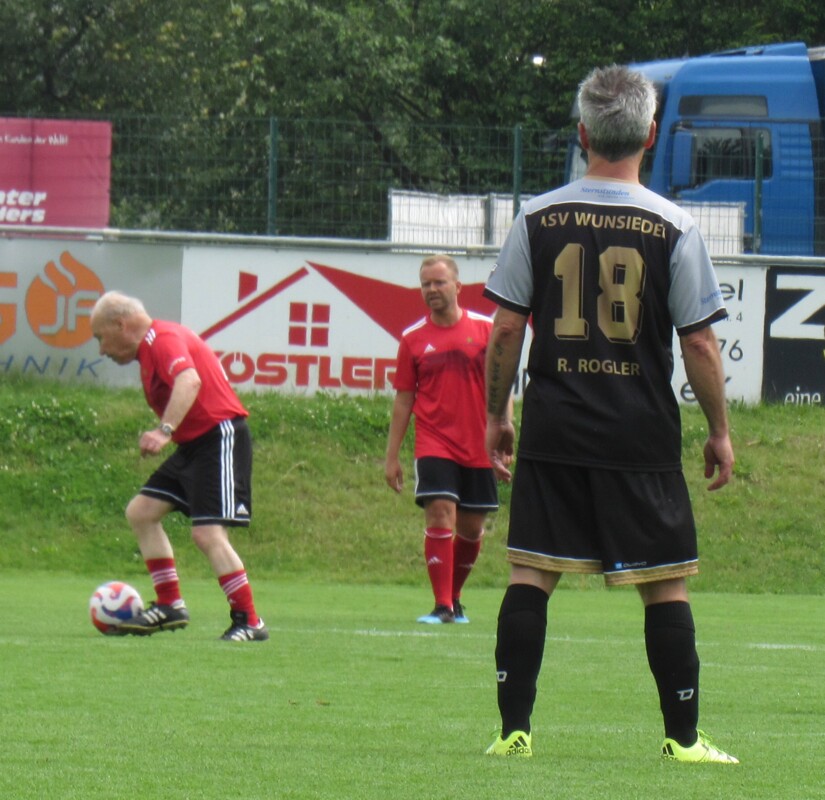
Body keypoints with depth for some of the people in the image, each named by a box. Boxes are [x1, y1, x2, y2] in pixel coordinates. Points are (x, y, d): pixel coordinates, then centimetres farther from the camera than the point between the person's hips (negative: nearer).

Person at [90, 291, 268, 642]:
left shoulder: (163, 339, -16)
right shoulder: (150, 348, 15)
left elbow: (189, 381, -35)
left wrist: (164, 431, -46)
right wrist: (161, 435, 18)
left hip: (220, 438, -11)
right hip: (194, 444, 11)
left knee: (207, 532, -18)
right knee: (141, 511, 10)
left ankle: (249, 622, -13)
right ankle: (170, 606, 13)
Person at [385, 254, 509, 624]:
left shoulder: (484, 329, 1)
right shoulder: (413, 338, 3)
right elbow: (403, 399, 8)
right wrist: (392, 456, 6)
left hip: (477, 447, 1)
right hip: (434, 444, -1)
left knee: (471, 528, 8)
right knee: (441, 513, -16)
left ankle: (454, 598, 29)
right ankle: (442, 606, -14)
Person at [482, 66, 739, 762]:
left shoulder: (537, 219, 0)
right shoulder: (673, 228, -5)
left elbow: (505, 330, 2)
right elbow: (699, 343, -4)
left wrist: (496, 415, 13)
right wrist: (720, 431, 7)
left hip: (552, 434, 2)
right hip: (643, 437, -2)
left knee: (530, 576, 6)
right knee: (665, 586, 5)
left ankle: (514, 730, 2)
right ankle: (684, 738, 6)